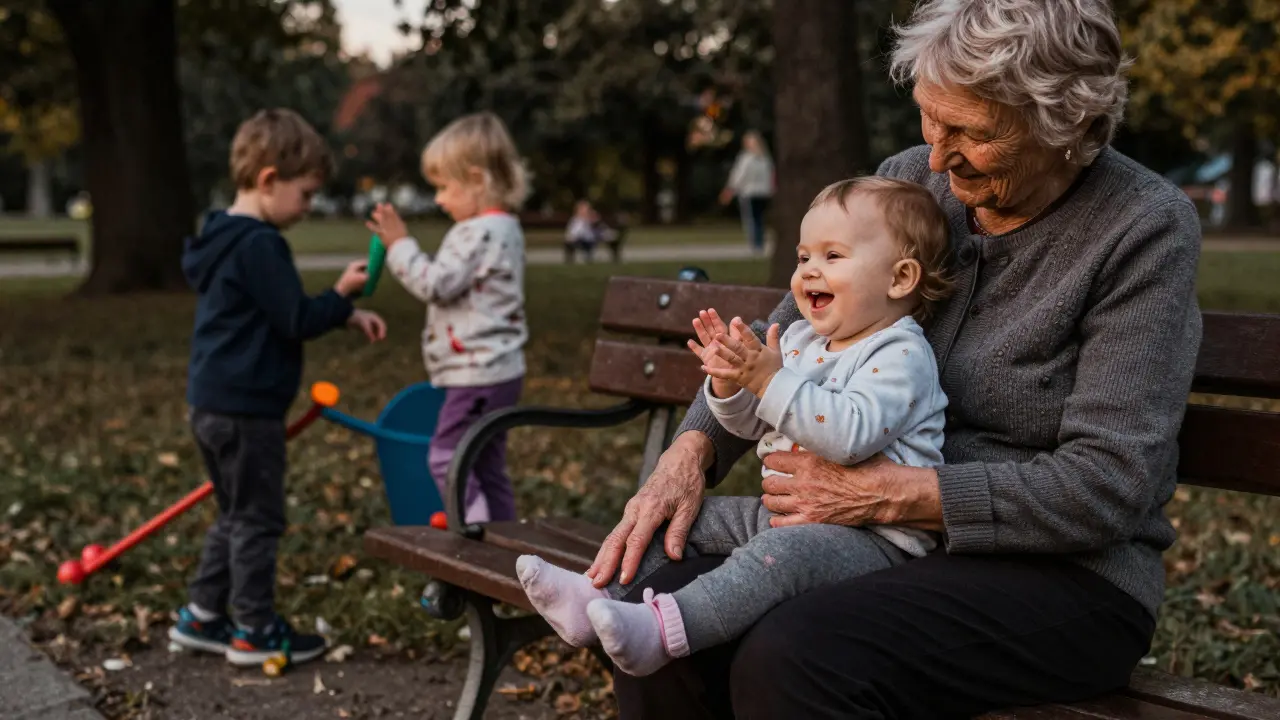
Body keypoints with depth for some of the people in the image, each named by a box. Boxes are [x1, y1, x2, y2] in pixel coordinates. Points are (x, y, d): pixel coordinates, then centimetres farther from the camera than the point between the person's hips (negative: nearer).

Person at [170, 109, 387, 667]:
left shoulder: (224, 239, 14)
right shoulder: (260, 244, -19)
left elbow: (280, 312, 21)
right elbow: (296, 321, -19)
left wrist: (347, 315, 15)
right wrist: (343, 296, -5)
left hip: (214, 405, 10)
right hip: (247, 410, -10)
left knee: (235, 514, 20)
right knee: (257, 518, 2)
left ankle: (201, 616, 26)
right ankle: (255, 632, 11)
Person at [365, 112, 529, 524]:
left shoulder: (479, 232, -18)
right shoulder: (504, 229, 14)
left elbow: (436, 284, -21)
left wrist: (399, 245, -12)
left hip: (477, 372, -11)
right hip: (498, 370, 11)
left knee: (447, 457, -4)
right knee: (486, 464, 16)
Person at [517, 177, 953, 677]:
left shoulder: (901, 355, -14)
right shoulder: (799, 340, 14)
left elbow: (851, 434, -31)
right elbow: (752, 424, 18)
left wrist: (771, 379, -31)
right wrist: (730, 382, -3)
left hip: (874, 535, -10)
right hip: (787, 511, 10)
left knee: (784, 552, -36)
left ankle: (661, 627, -51)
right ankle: (597, 597, -2)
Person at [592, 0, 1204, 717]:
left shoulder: (1146, 227, -13)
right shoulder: (909, 183, 4)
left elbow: (1107, 488, -18)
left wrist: (892, 493, -21)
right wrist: (691, 453, -8)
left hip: (1063, 574, -5)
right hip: (895, 544, 6)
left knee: (789, 661, -32)